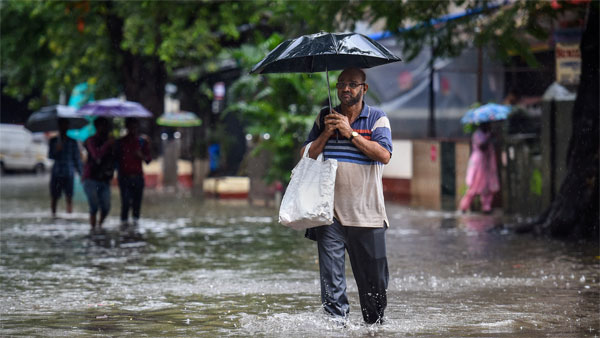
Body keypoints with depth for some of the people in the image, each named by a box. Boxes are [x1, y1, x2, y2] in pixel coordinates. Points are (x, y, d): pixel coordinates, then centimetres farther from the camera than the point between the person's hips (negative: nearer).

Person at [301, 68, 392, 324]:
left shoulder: (377, 119, 5)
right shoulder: (324, 118, 13)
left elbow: (384, 154, -11)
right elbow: (307, 155, 9)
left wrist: (350, 133, -13)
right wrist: (326, 133, -6)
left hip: (367, 214, -1)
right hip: (330, 212, 2)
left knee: (374, 279, 5)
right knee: (331, 280, -6)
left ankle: (375, 325, 21)